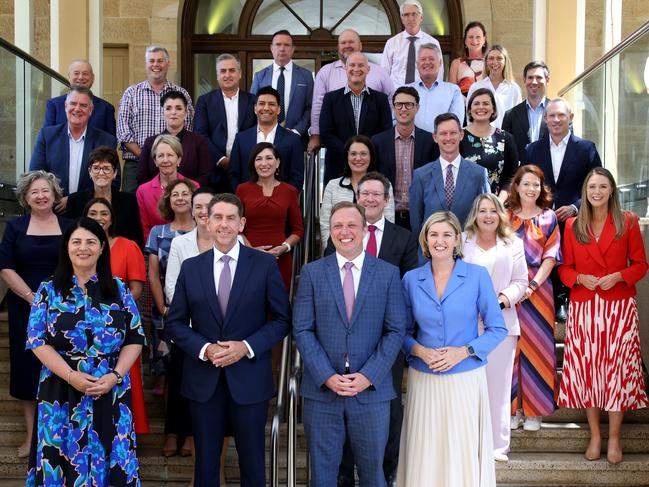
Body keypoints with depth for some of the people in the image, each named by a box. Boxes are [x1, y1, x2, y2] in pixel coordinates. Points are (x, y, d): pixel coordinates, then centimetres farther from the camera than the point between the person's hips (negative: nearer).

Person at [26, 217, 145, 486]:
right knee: (63, 456, 5)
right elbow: (37, 341, -3)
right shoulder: (49, 290, 2)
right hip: (61, 389, 0)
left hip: (112, 390, 1)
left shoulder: (119, 289, 5)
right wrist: (71, 376, -14)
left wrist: (115, 376, -12)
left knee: (109, 457, 5)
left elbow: (135, 339, 2)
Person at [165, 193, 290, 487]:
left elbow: (282, 319, -2)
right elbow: (175, 323, 5)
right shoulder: (190, 267, 4)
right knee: (205, 462, 13)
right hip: (203, 379, 2)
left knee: (253, 463, 10)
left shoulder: (265, 264, -3)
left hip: (249, 379, -2)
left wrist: (246, 347, -14)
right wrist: (204, 349, -11)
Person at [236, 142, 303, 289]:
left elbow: (298, 230, 11)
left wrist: (284, 247, -6)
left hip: (280, 260, 0)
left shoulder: (289, 191, 7)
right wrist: (250, 249, -8)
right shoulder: (243, 190, 6)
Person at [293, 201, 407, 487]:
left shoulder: (388, 273, 2)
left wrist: (368, 376, -12)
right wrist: (327, 376, -12)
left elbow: (395, 331, -1)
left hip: (372, 389, 0)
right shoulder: (312, 272, 3)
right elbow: (302, 329, -2)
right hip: (322, 389, 0)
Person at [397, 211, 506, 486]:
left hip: (466, 379, -1)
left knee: (464, 454, 3)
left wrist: (464, 351, -14)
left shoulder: (477, 275, -3)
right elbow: (404, 332, 9)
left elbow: (497, 329, 0)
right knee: (425, 455, 5)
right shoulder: (411, 280, 3)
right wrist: (420, 351, -11)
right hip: (423, 380, 2)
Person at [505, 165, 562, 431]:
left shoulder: (548, 218, 5)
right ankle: (512, 407, 14)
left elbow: (550, 256, -1)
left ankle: (533, 409, 12)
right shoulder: (505, 216, 7)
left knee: (535, 345, 2)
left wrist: (533, 284, -13)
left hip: (537, 288, -1)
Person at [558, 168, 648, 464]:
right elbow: (564, 267, 10)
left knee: (618, 368, -1)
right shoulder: (572, 226, 6)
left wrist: (619, 276, -13)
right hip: (583, 307, 1)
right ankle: (595, 435, 16)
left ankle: (614, 437, 11)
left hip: (619, 306, -1)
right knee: (587, 368, 3)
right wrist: (579, 278, -10)